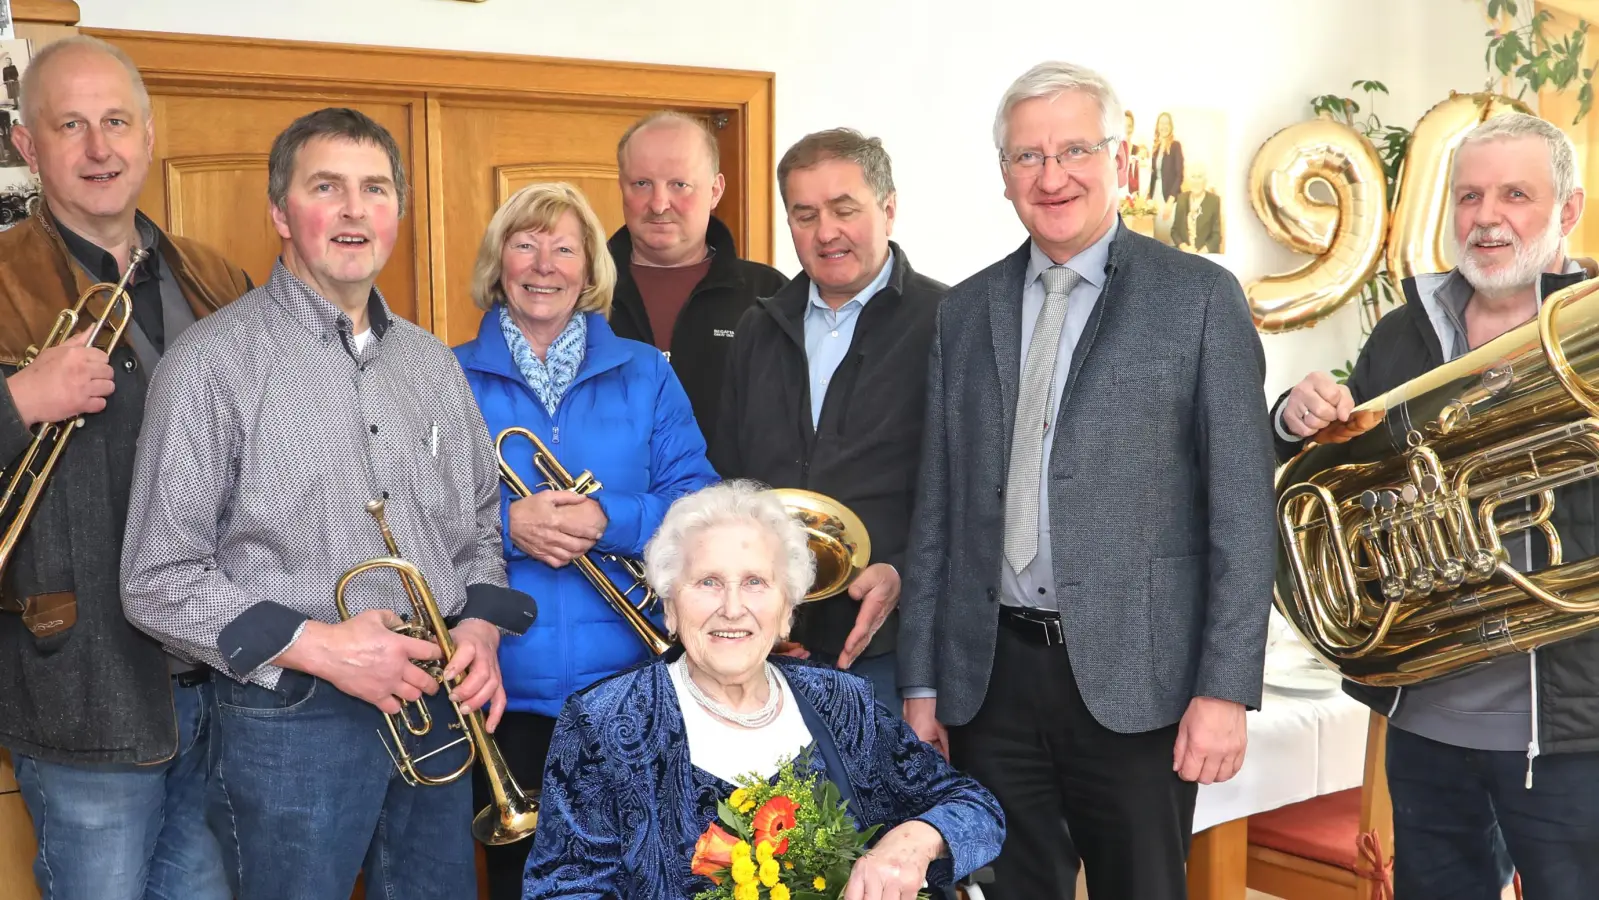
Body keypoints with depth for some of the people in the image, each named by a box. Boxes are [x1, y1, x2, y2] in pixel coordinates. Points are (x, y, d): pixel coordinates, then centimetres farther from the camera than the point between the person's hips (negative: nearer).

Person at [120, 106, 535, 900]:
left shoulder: (433, 364, 11)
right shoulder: (213, 363, -8)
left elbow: (480, 528, 18)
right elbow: (158, 582, -10)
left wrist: (480, 627, -1)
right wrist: (316, 646, -17)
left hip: (435, 712, 6)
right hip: (291, 722, -5)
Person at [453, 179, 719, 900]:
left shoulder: (644, 374, 6)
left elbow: (699, 504, -1)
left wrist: (610, 521, -19)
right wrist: (505, 525, -18)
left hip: (626, 683, 1)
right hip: (503, 687, 0)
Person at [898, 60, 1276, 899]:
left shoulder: (1199, 297, -2)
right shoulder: (966, 309, 9)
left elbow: (1242, 508, -6)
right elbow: (938, 506, 10)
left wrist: (1226, 687, -11)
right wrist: (921, 678, 7)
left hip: (1135, 673, -3)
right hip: (990, 673, 3)